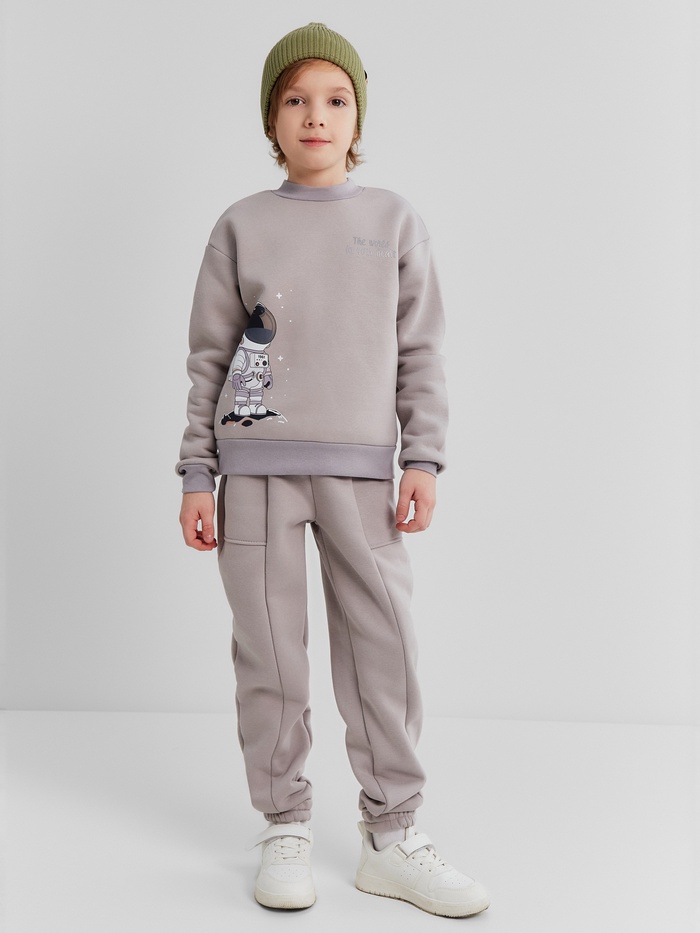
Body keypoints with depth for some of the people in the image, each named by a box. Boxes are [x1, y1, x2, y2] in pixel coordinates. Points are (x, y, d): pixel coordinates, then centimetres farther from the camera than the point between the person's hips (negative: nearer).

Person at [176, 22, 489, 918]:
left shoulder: (395, 220, 9)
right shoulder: (242, 226, 8)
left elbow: (420, 352, 7)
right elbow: (209, 358, 7)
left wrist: (422, 458, -3)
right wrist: (197, 477, 1)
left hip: (360, 470, 1)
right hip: (255, 464, 0)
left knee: (385, 647, -1)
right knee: (270, 652, 2)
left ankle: (391, 838, 12)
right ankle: (285, 829, 17)